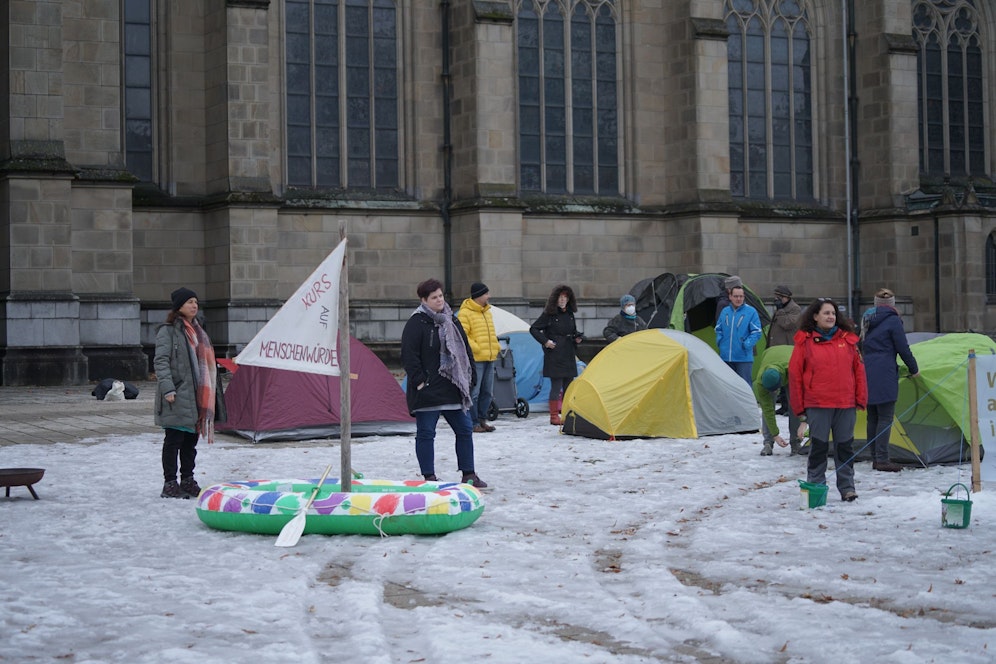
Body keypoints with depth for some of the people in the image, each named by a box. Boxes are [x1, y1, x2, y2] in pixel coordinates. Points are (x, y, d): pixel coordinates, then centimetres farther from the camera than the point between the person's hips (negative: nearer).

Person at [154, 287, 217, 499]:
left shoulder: (196, 331, 19)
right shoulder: (168, 331, -6)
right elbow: (160, 362, -13)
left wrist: (207, 392, 21)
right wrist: (167, 388, -22)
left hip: (196, 396, 8)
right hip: (177, 397, -8)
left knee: (191, 439, 12)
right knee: (174, 439, -5)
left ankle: (188, 481, 20)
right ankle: (170, 484, 0)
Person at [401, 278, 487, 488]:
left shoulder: (452, 321, 13)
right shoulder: (416, 323, -8)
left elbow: (465, 350, 18)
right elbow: (409, 355, -13)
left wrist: (470, 377, 13)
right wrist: (419, 380, -16)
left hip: (453, 389, 7)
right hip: (428, 390, -7)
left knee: (465, 429, 9)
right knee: (426, 433, -1)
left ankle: (468, 474, 18)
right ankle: (429, 477, 8)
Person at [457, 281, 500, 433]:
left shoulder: (487, 312, 18)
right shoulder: (465, 313, -10)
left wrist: (496, 347, 13)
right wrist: (475, 348, -18)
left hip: (490, 358, 9)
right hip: (475, 359, -9)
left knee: (488, 392, 11)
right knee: (473, 392, -6)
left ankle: (482, 419, 20)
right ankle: (473, 423, -2)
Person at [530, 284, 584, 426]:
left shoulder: (569, 315, 12)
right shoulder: (549, 314, -7)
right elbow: (533, 329, -4)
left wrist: (578, 338, 5)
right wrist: (545, 341, -12)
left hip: (568, 356, 7)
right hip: (554, 356, -6)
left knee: (568, 386, 9)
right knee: (556, 386, -7)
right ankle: (554, 416, 0)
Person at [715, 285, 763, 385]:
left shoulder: (751, 312, -5)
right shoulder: (725, 311, 8)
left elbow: (757, 332, -5)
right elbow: (718, 329, 20)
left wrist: (746, 344, -14)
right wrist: (720, 342, 4)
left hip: (744, 357, -4)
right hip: (725, 357, 5)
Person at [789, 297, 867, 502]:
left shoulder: (847, 339, 9)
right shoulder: (804, 342, 0)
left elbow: (859, 370, 12)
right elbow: (795, 375, 1)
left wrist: (860, 399, 6)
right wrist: (800, 410, -1)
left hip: (846, 404, 3)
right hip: (817, 405, -3)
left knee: (845, 447, 7)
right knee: (818, 447, 0)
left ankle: (847, 488, 14)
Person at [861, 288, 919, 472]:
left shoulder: (867, 320, 14)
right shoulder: (892, 320, -7)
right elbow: (903, 348, -5)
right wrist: (914, 369, 8)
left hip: (867, 374, 7)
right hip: (884, 374, -7)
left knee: (873, 418, 11)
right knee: (885, 417, -5)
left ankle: (875, 459, 14)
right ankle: (882, 460, -8)